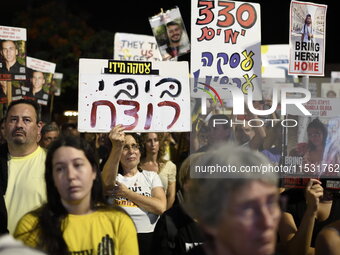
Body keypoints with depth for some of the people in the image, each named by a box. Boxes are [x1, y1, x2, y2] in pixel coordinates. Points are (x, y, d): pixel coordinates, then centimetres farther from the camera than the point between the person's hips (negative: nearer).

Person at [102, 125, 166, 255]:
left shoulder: (151, 176, 10)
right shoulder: (112, 176, 7)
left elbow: (161, 207, -6)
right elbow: (108, 180, -21)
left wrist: (126, 193, -6)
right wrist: (117, 147, -37)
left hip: (148, 236, 1)